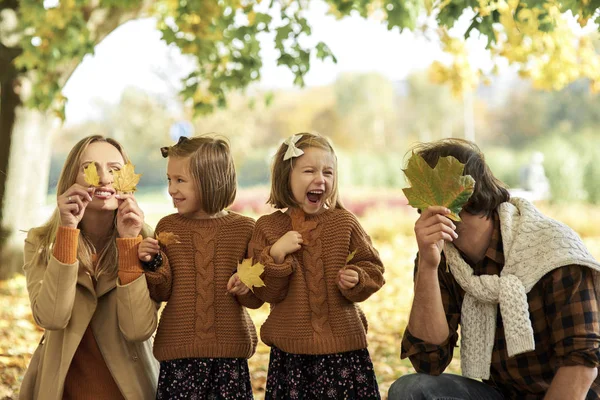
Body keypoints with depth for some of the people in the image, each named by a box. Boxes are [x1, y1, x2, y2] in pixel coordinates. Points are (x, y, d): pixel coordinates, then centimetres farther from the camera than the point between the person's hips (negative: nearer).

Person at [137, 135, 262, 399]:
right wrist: (153, 263, -14)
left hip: (230, 349, -1)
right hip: (178, 349, 1)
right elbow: (161, 293, 3)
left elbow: (257, 299, 4)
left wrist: (247, 287, -17)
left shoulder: (244, 228, -1)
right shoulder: (168, 227, 3)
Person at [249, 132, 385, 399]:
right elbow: (265, 292, -2)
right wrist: (276, 254, -17)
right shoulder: (268, 227, 0)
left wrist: (356, 279, -14)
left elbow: (373, 269, 6)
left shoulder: (344, 222, 0)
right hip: (290, 350, 0)